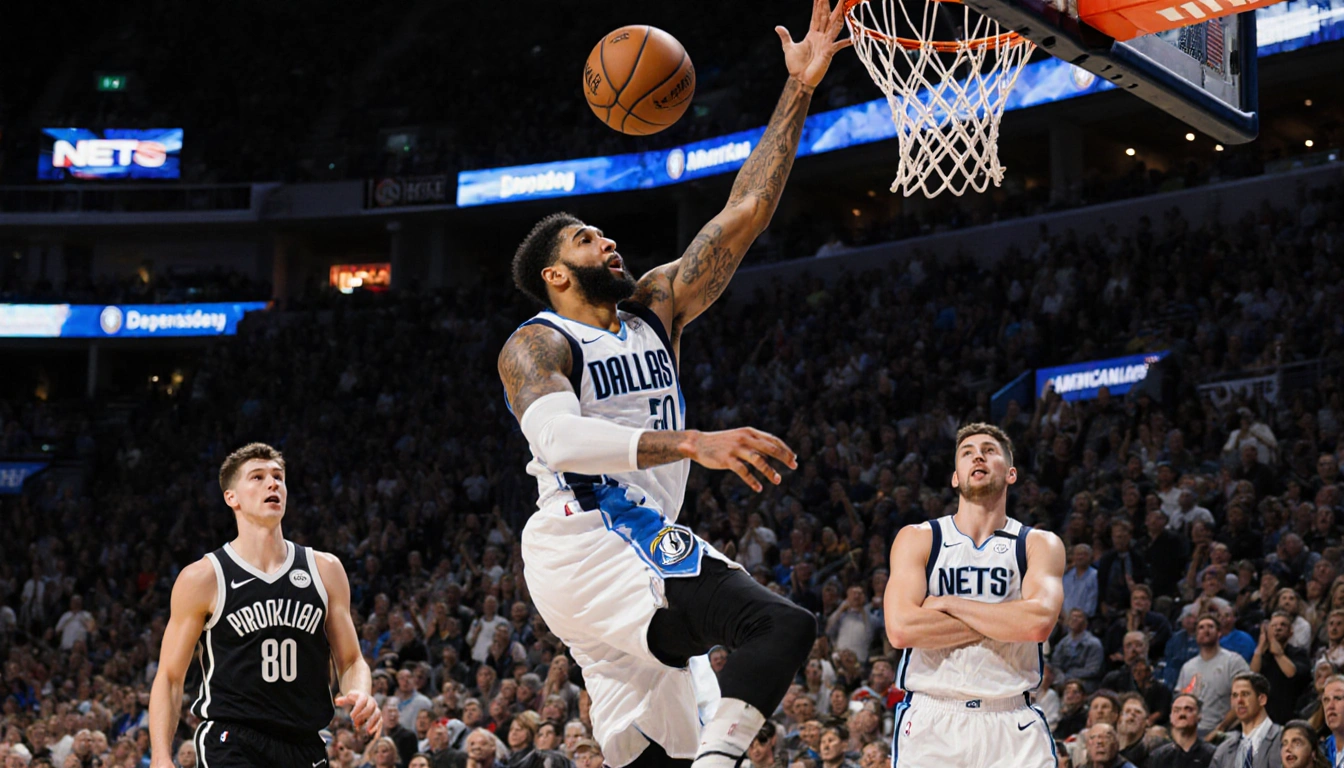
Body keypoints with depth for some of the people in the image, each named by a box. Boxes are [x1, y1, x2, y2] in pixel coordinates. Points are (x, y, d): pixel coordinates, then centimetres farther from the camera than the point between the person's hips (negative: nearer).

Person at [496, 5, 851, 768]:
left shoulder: (657, 307, 17)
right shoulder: (535, 346, -4)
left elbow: (745, 214, 12)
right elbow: (559, 437, -26)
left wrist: (799, 92, 5)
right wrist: (693, 442, -38)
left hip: (649, 544, 8)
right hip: (582, 545, -8)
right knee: (783, 625, -24)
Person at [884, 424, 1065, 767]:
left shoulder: (1040, 545, 6)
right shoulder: (918, 539, 5)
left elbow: (1039, 623, -14)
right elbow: (900, 629, -11)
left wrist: (947, 604, -9)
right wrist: (1004, 622, -9)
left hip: (1012, 725, 0)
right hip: (929, 723, 0)